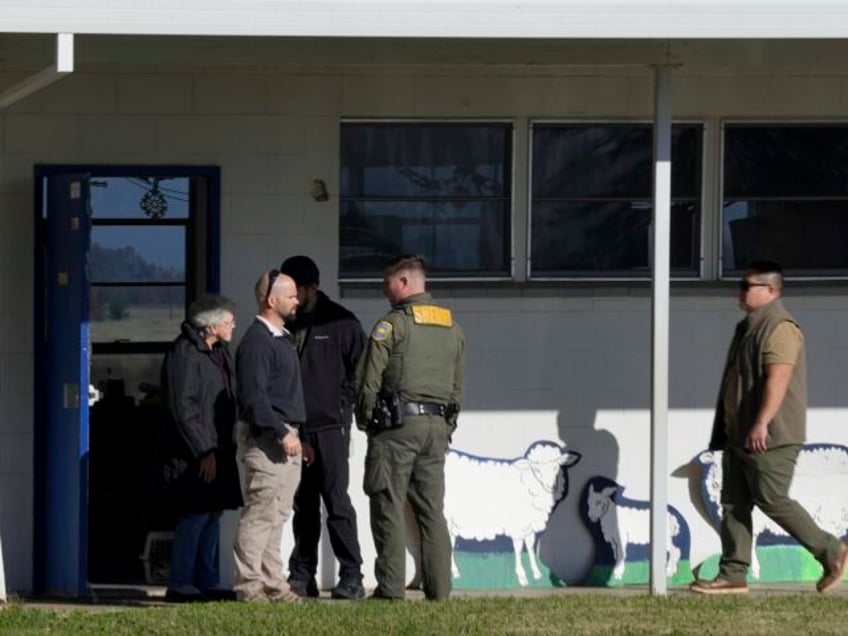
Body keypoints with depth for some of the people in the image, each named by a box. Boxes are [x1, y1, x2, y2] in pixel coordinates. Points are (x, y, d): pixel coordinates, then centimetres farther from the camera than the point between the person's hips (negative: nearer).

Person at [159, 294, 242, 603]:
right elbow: (182, 409, -17)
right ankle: (180, 585, -3)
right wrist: (204, 452, -18)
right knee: (195, 516, -9)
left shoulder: (220, 353, 14)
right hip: (193, 456, -9)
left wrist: (228, 447, 14)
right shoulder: (184, 354, -14)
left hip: (217, 452, 9)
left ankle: (207, 582, 18)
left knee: (212, 515, 11)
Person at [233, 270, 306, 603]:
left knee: (277, 514, 11)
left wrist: (297, 436, 21)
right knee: (261, 512, -9)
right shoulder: (256, 341, -13)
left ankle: (273, 583, 15)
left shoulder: (281, 338, 19)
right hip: (265, 438, -10)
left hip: (285, 437, 10)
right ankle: (249, 585, -8)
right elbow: (253, 396, -20)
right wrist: (282, 433, -22)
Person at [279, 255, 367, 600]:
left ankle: (351, 577, -6)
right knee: (303, 507, 9)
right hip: (295, 429, 5)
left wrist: (342, 404, -7)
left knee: (337, 503, -8)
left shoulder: (340, 323, -3)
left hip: (330, 427, -5)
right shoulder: (286, 325, 10)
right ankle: (302, 576, 13)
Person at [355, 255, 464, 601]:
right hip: (438, 425, 6)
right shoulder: (452, 326, 15)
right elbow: (457, 385, 17)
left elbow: (368, 380, -8)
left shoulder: (392, 324, -6)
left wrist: (366, 422, 5)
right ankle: (439, 588, 5)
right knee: (432, 510, 8)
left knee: (389, 508, -3)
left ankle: (391, 588, -7)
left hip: (398, 426, -6)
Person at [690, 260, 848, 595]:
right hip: (738, 436, 10)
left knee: (772, 500, -8)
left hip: (768, 438, -10)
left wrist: (761, 423, -31)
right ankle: (733, 574, 5)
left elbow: (778, 379, -25)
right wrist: (727, 430, 25)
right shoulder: (749, 327, 18)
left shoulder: (780, 328, -15)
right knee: (733, 503, 5)